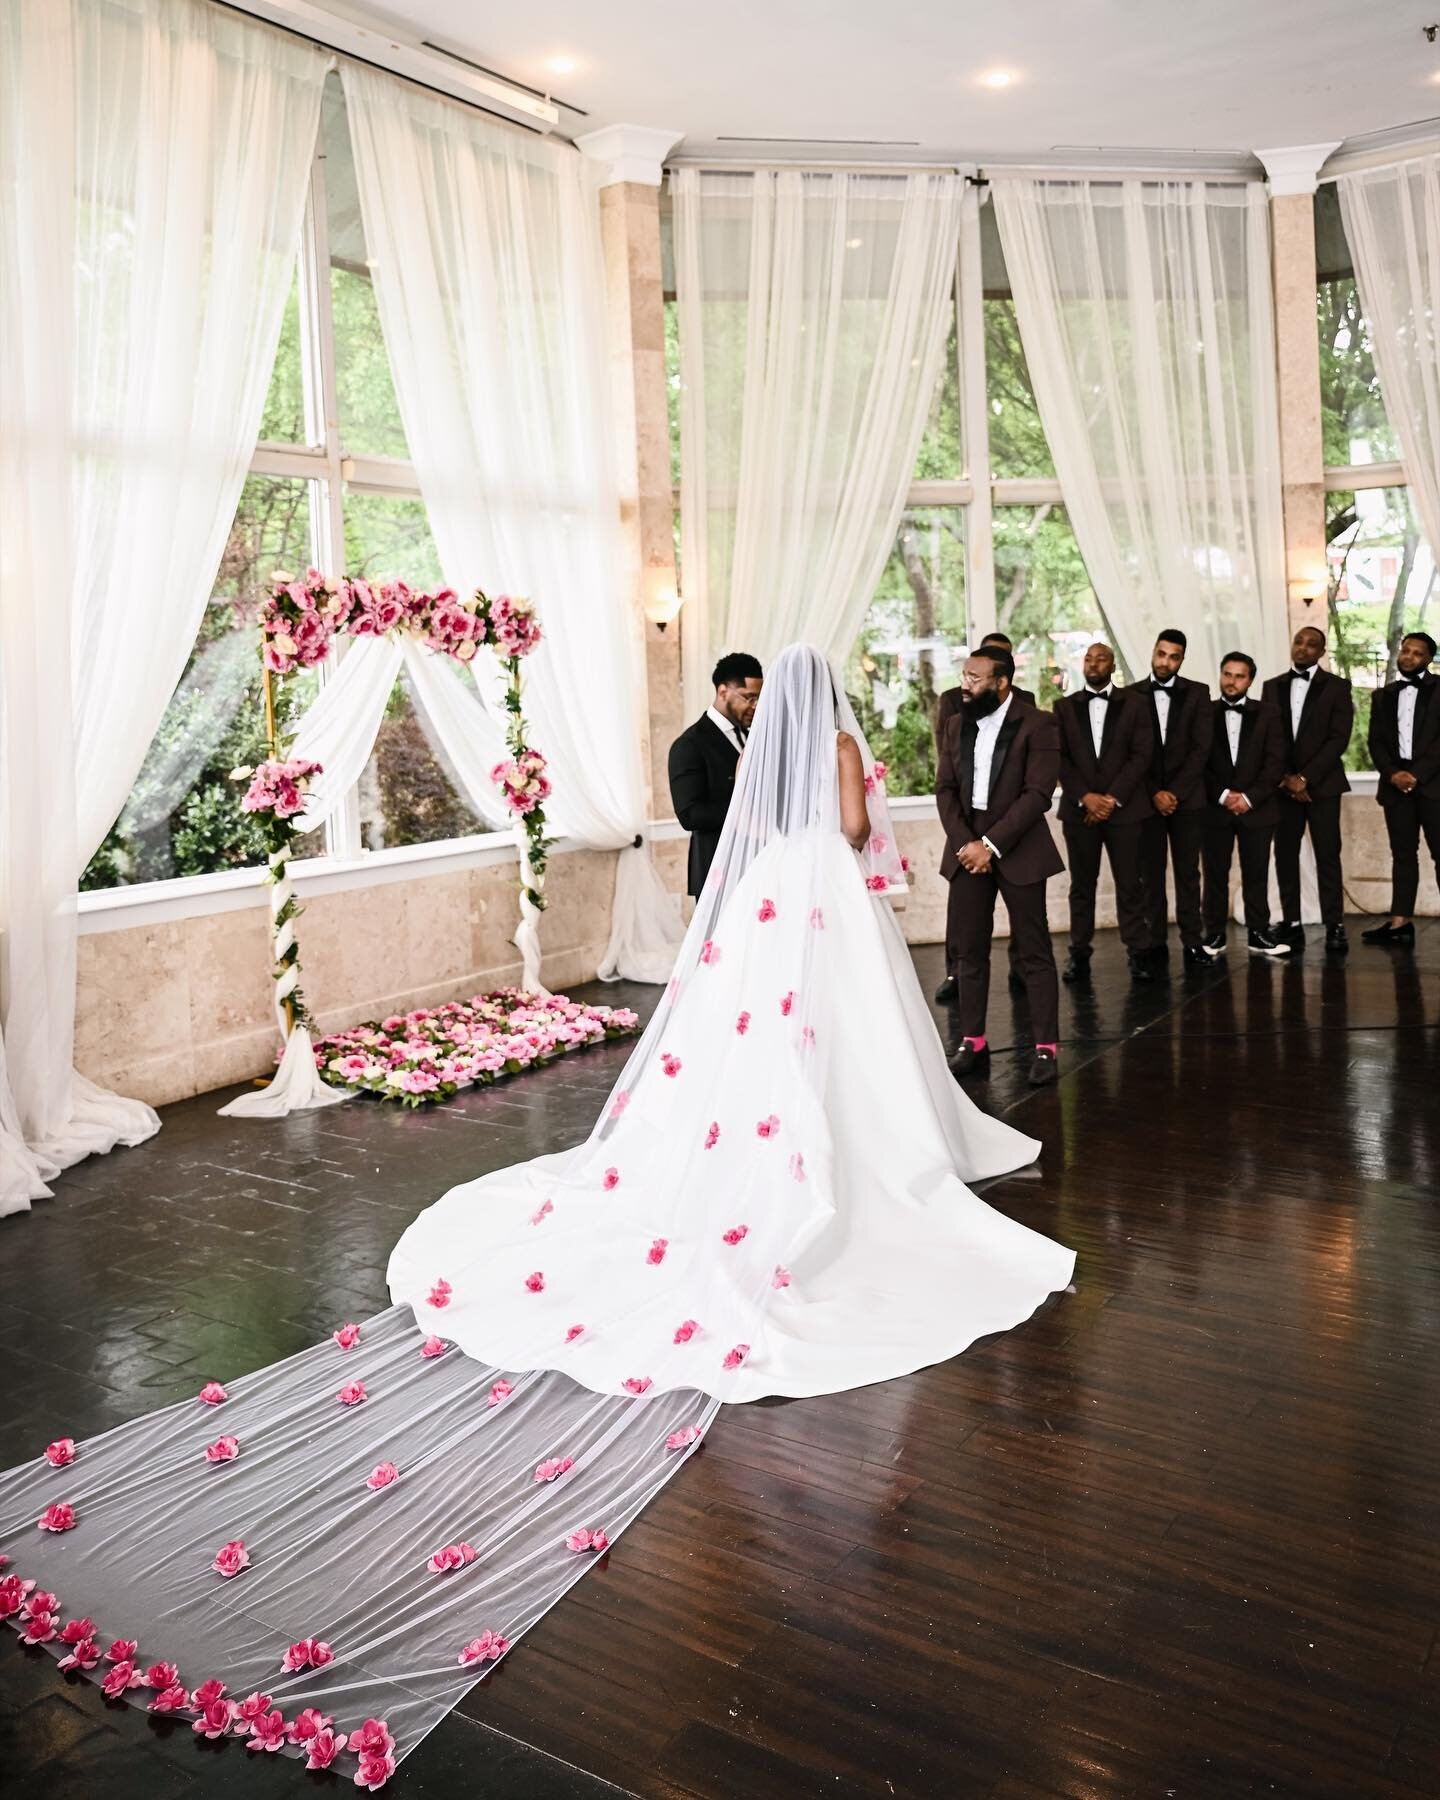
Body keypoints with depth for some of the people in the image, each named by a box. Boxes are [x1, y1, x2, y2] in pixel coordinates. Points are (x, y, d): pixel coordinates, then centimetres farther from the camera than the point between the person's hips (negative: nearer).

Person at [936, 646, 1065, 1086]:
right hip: (967, 848, 5)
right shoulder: (958, 726, 10)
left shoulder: (1036, 725, -6)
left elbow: (1038, 793, -13)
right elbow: (945, 789, 7)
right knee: (970, 950, 7)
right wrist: (965, 843, -7)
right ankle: (973, 1044, 14)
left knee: (1033, 951, 0)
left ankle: (1046, 1048, 5)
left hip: (1016, 850, -5)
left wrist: (991, 845, -17)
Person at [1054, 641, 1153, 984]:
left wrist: (1113, 797, -11)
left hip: (1124, 807, -1)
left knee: (1130, 882, 0)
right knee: (1081, 884, 5)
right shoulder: (1064, 707, 9)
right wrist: (1086, 797, -10)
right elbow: (1060, 757, 2)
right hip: (1079, 809, 1)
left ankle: (1137, 950, 6)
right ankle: (1079, 952, 9)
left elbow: (1141, 755, -1)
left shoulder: (1133, 705, 6)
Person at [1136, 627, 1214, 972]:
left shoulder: (1197, 693, 5)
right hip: (1147, 798, 0)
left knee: (1188, 871, 3)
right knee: (1151, 873, 1)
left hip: (1187, 798, 0)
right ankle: (1154, 943, 5)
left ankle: (1193, 941, 6)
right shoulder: (1133, 696, 3)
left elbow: (1201, 748, -1)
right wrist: (1154, 794, -8)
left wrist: (1175, 791, -9)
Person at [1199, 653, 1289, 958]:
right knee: (1215, 873, 2)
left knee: (1256, 873, 2)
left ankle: (1258, 935, 7)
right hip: (1215, 807, 0)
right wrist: (1223, 795, -11)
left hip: (1256, 807, 0)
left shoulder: (1267, 715, 6)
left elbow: (1274, 762, 0)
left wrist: (1249, 797, -11)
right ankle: (1215, 934, 8)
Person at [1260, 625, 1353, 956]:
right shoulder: (1272, 686, 10)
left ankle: (1334, 926, 0)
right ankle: (1291, 924, 5)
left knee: (1327, 854, -3)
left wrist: (1305, 777, -13)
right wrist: (1286, 778, -7)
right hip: (1283, 784, 3)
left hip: (1322, 783, -2)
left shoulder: (1337, 687, 2)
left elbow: (1339, 739, -6)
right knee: (1285, 854, 1)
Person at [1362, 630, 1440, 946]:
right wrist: (1393, 773, -7)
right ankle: (1400, 921, 1)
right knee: (1403, 854, 4)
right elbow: (1376, 742, 10)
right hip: (1396, 784, 4)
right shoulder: (1384, 695, 16)